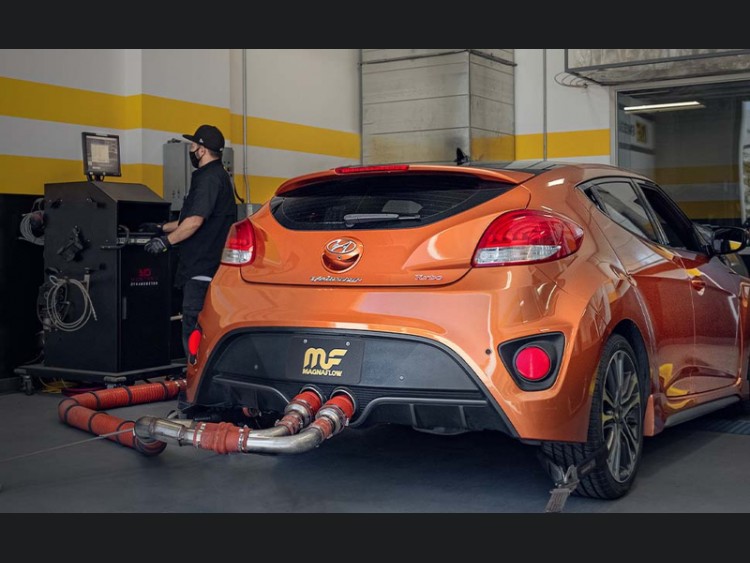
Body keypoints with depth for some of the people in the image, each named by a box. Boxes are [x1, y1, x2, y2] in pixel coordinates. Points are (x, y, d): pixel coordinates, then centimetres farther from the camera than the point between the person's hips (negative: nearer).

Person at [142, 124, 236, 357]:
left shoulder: (209, 178, -14)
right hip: (208, 266, 11)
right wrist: (163, 228, 30)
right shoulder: (217, 176, 20)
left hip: (202, 269, -11)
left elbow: (194, 221, -22)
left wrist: (166, 241, -11)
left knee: (193, 330, -8)